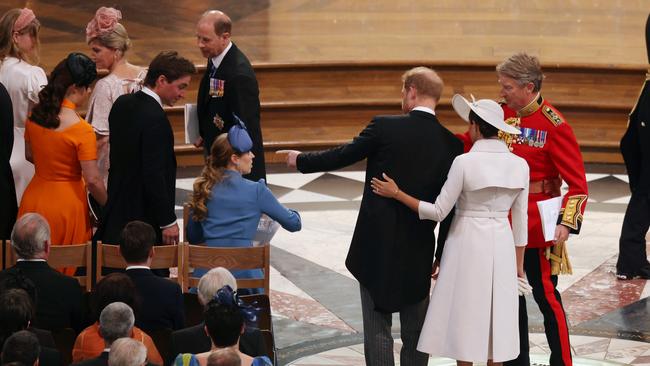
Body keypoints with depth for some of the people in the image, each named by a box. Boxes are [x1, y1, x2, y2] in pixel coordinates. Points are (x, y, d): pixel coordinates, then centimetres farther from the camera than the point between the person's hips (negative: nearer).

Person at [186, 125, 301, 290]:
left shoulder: (203, 188, 9)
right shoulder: (256, 191, 0)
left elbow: (193, 237, 19)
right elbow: (294, 224, 10)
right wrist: (292, 214, 31)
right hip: (243, 273, -3)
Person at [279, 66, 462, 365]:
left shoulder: (385, 127, -11)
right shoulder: (451, 144, -1)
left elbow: (342, 156, -1)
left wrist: (301, 160, 17)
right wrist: (442, 256, 13)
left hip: (377, 245, -3)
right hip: (419, 251, 3)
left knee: (377, 326, 2)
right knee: (415, 329, 14)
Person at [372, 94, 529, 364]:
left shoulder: (464, 162, -15)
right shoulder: (519, 165, -2)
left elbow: (438, 212, -12)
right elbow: (520, 220, 4)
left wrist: (396, 194, -4)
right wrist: (518, 264, 13)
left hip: (467, 243, -4)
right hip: (501, 246, 4)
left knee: (464, 319, 4)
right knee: (495, 318, 9)